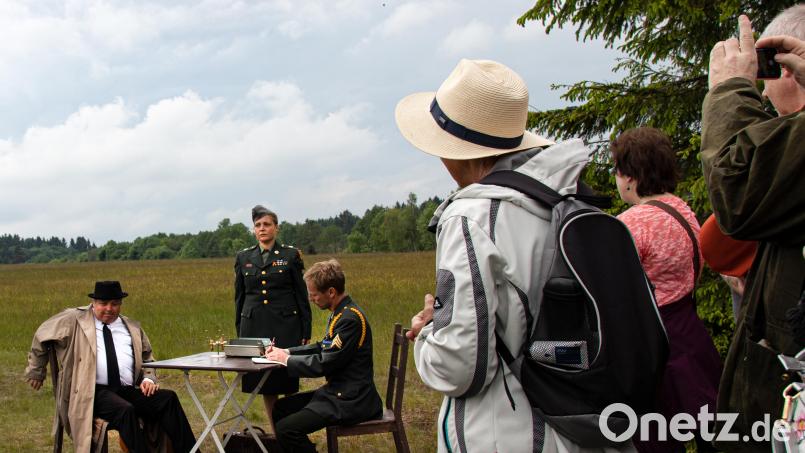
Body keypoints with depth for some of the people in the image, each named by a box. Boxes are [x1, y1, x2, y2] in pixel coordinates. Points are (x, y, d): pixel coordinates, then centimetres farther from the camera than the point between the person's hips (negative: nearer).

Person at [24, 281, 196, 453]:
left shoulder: (132, 327, 21)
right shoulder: (74, 320, 10)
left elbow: (147, 358, 28)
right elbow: (41, 336, 20)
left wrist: (148, 379, 7)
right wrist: (36, 372, 26)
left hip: (129, 390, 4)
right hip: (94, 392, -4)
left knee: (168, 398, -25)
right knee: (125, 410, -37)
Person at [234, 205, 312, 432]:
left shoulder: (291, 255, 1)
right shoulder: (244, 257, 9)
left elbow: (301, 294, 2)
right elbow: (239, 296, 13)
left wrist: (306, 331, -2)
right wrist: (239, 332, 10)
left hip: (286, 325, -3)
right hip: (255, 325, 3)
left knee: (288, 379, -2)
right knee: (263, 380, 5)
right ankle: (274, 430, 15)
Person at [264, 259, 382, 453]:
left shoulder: (351, 318, -21)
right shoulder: (341, 313, 10)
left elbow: (324, 364, -21)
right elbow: (324, 348, 20)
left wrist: (287, 360, -8)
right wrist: (287, 352, 9)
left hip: (351, 400, -10)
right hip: (338, 391, 10)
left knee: (286, 429, -19)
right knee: (281, 408, 14)